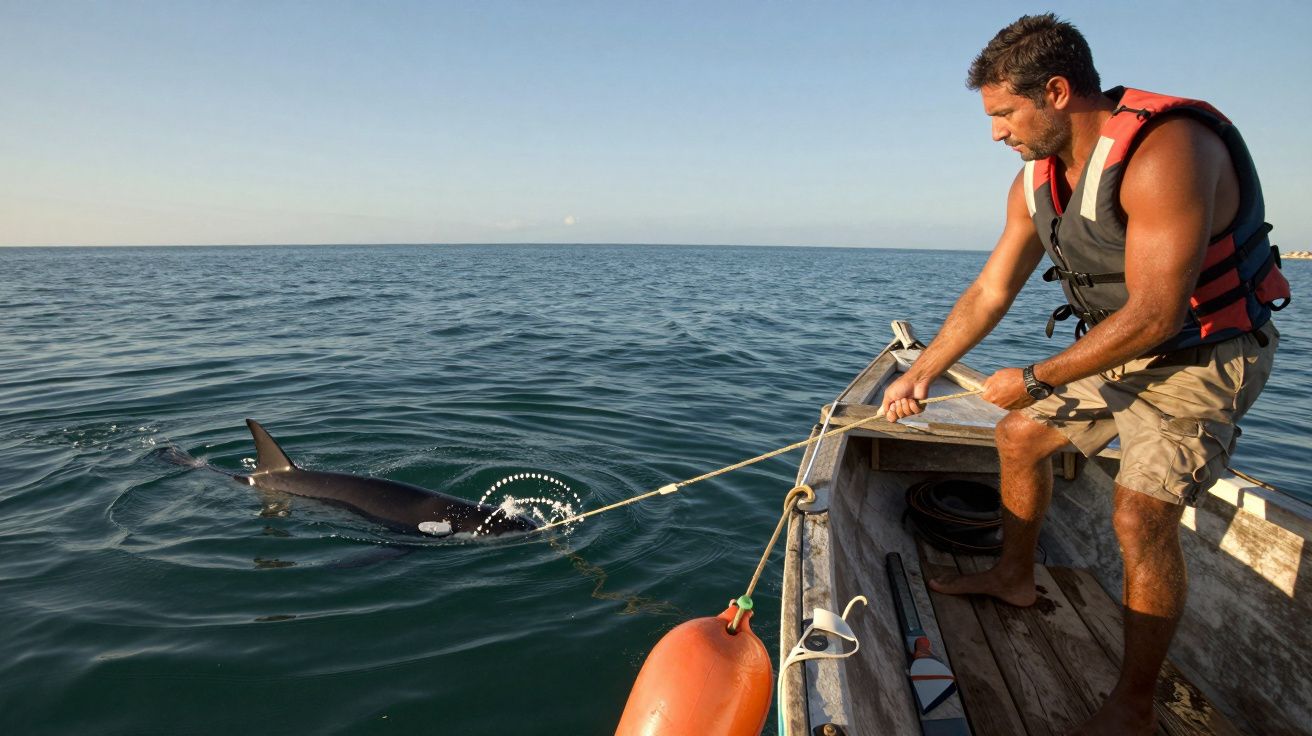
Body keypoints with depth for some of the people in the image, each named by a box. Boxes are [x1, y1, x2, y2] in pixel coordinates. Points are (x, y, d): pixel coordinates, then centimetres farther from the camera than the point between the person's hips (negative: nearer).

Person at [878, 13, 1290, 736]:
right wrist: (919, 374, 3)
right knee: (1020, 434, 14)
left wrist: (1035, 378, -22)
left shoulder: (1164, 152, -30)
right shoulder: (1037, 181, -4)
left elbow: (1154, 316, -32)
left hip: (1203, 357, -8)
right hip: (1116, 344, 9)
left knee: (1141, 513, -17)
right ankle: (1015, 576, 33)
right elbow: (988, 292, 2)